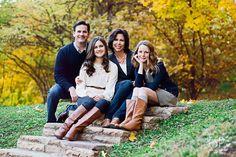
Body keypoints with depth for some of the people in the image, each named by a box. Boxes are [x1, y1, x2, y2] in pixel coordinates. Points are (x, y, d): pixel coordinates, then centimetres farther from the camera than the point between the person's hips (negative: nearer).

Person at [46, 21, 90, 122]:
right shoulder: (64, 51, -7)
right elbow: (58, 75, -11)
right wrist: (71, 89, -25)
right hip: (67, 85, 0)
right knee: (53, 92, -30)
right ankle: (51, 122, -12)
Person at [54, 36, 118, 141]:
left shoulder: (112, 67, 12)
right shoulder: (86, 65, 17)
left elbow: (110, 89, 2)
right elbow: (80, 87, 8)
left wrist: (101, 96, -18)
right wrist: (89, 96, -12)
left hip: (102, 99, -1)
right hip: (86, 98, 1)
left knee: (103, 103, -37)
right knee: (90, 102, -36)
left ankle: (75, 128, -49)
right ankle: (66, 125, -47)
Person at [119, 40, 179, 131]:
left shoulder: (158, 65, -14)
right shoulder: (138, 66, 2)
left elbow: (154, 86, -22)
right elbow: (138, 85, -15)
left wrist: (142, 85, -7)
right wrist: (141, 64, -16)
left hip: (169, 95, -6)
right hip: (154, 95, 6)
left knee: (142, 91, -28)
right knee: (135, 90, -21)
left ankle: (135, 122, -41)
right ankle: (128, 120, -38)